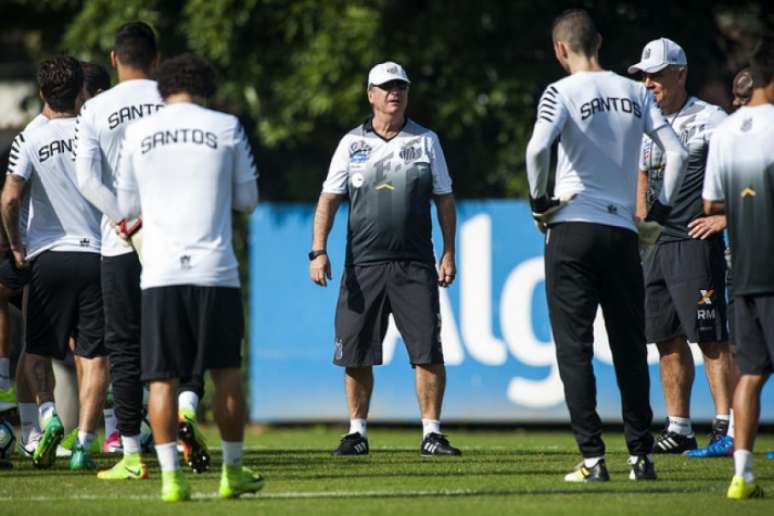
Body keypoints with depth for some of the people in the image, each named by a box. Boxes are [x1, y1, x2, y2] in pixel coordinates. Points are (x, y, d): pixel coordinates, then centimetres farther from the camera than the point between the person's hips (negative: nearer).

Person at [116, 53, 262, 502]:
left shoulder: (138, 133, 7)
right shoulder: (227, 128, 4)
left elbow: (128, 207, 15)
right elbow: (248, 200, 10)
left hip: (159, 273, 1)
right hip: (215, 268, -1)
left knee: (163, 378, 2)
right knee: (227, 373, 12)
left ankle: (171, 476, -6)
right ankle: (233, 471, 18)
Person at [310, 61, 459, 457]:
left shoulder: (426, 141, 9)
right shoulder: (352, 143, 8)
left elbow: (444, 201, 10)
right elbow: (328, 199, 6)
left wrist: (449, 253, 3)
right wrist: (318, 251, -4)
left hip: (415, 265, -1)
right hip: (363, 263, 1)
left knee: (428, 351, -8)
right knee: (356, 353, 1)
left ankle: (431, 433, -1)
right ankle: (357, 432, 12)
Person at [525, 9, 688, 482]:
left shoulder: (563, 92, -5)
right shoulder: (636, 93, 8)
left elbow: (538, 148, -21)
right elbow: (677, 153, 4)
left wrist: (538, 199, -6)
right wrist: (662, 207, 14)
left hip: (572, 227, -4)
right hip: (623, 230, 4)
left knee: (575, 349, 1)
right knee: (630, 349, 12)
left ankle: (593, 457, -5)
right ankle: (641, 455, 13)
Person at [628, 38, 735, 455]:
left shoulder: (707, 120, -7)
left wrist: (724, 217, -14)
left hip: (695, 242, -8)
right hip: (656, 244, 8)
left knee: (710, 337, -11)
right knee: (667, 338, 9)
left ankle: (726, 426, -13)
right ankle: (678, 428, 15)